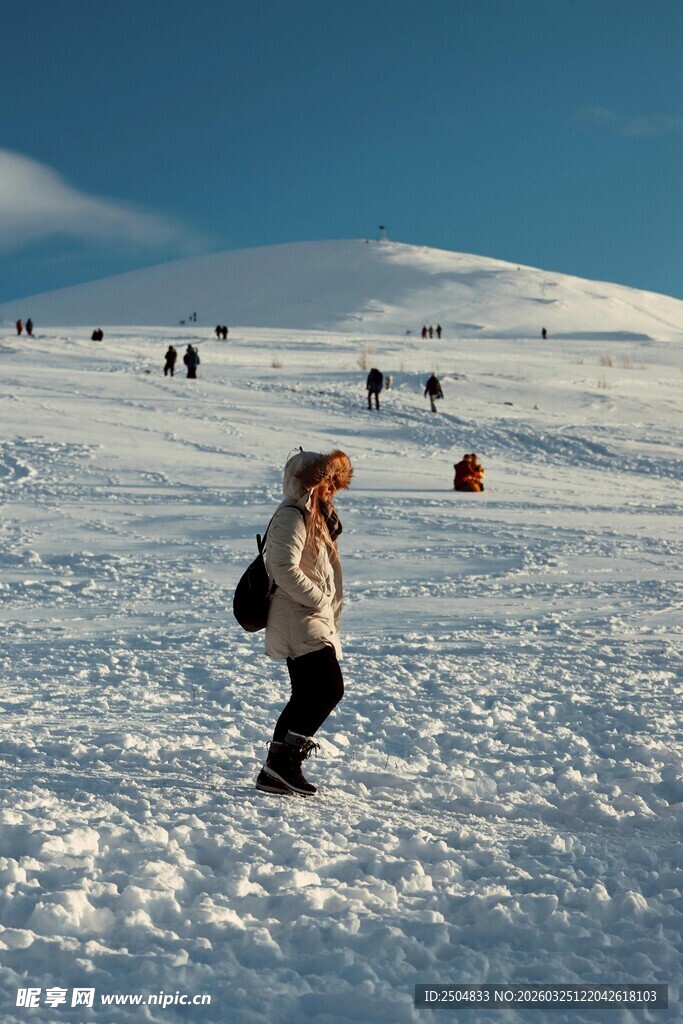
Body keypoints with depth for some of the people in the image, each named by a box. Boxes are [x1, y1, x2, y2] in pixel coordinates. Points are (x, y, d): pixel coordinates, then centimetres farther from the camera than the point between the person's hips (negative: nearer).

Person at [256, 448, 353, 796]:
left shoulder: (316, 516, 21)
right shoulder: (292, 516, -12)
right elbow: (284, 567, -24)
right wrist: (318, 599, -17)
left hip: (316, 620, 11)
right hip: (298, 621, -11)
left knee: (307, 696, 10)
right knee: (330, 687, -18)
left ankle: (277, 772, 14)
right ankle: (283, 761, -15)